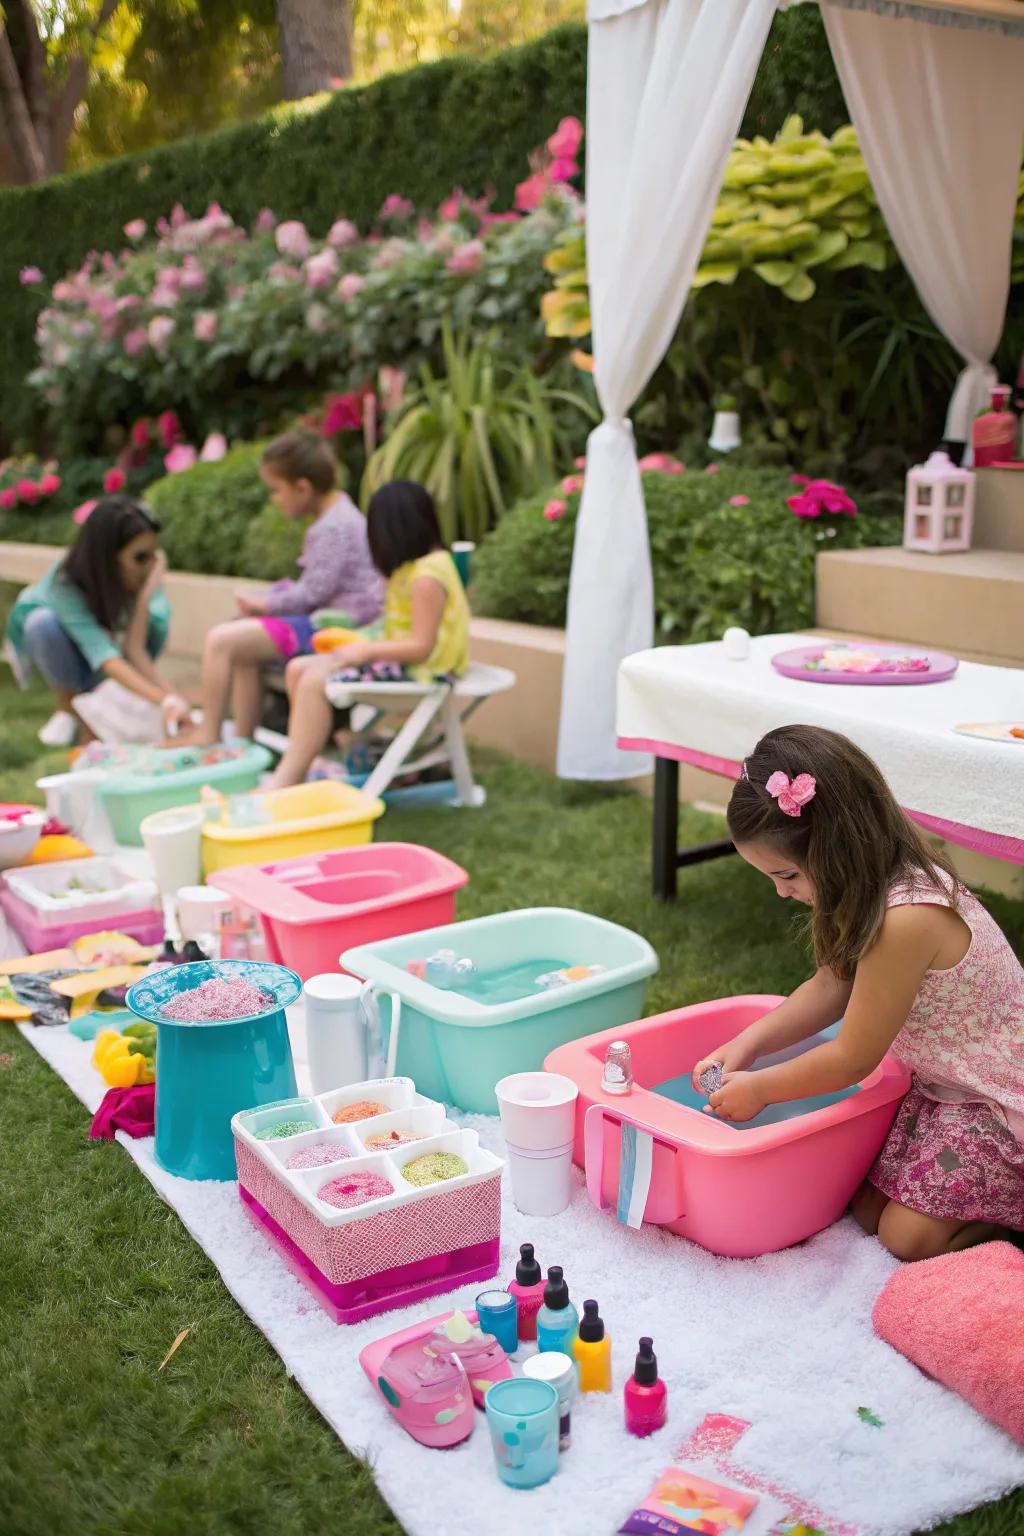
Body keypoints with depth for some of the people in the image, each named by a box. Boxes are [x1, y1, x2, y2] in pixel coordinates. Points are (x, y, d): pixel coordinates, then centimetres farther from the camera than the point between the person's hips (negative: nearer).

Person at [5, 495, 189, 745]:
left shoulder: (148, 573, -30)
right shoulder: (66, 584, -39)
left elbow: (134, 648, -36)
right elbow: (105, 657, -50)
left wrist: (145, 595, -49)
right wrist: (167, 700, -61)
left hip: (104, 631, 3)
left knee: (156, 617, -28)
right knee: (44, 621, -37)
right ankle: (68, 707, -10)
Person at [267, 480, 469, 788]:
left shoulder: (426, 578, -19)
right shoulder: (420, 564, 12)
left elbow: (421, 647, -22)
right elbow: (409, 629, 10)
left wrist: (367, 650, -15)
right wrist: (366, 646, 0)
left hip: (417, 669, -11)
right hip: (399, 658, 11)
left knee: (315, 681, -22)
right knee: (298, 669, 2)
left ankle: (286, 781, -15)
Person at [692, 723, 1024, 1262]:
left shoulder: (905, 921, -35)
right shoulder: (882, 884, -6)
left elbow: (853, 1059, -24)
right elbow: (832, 986, 6)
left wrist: (759, 1089, -11)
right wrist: (745, 1046, -3)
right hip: (942, 1083, 9)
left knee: (909, 1237, -8)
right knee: (868, 1208, 5)